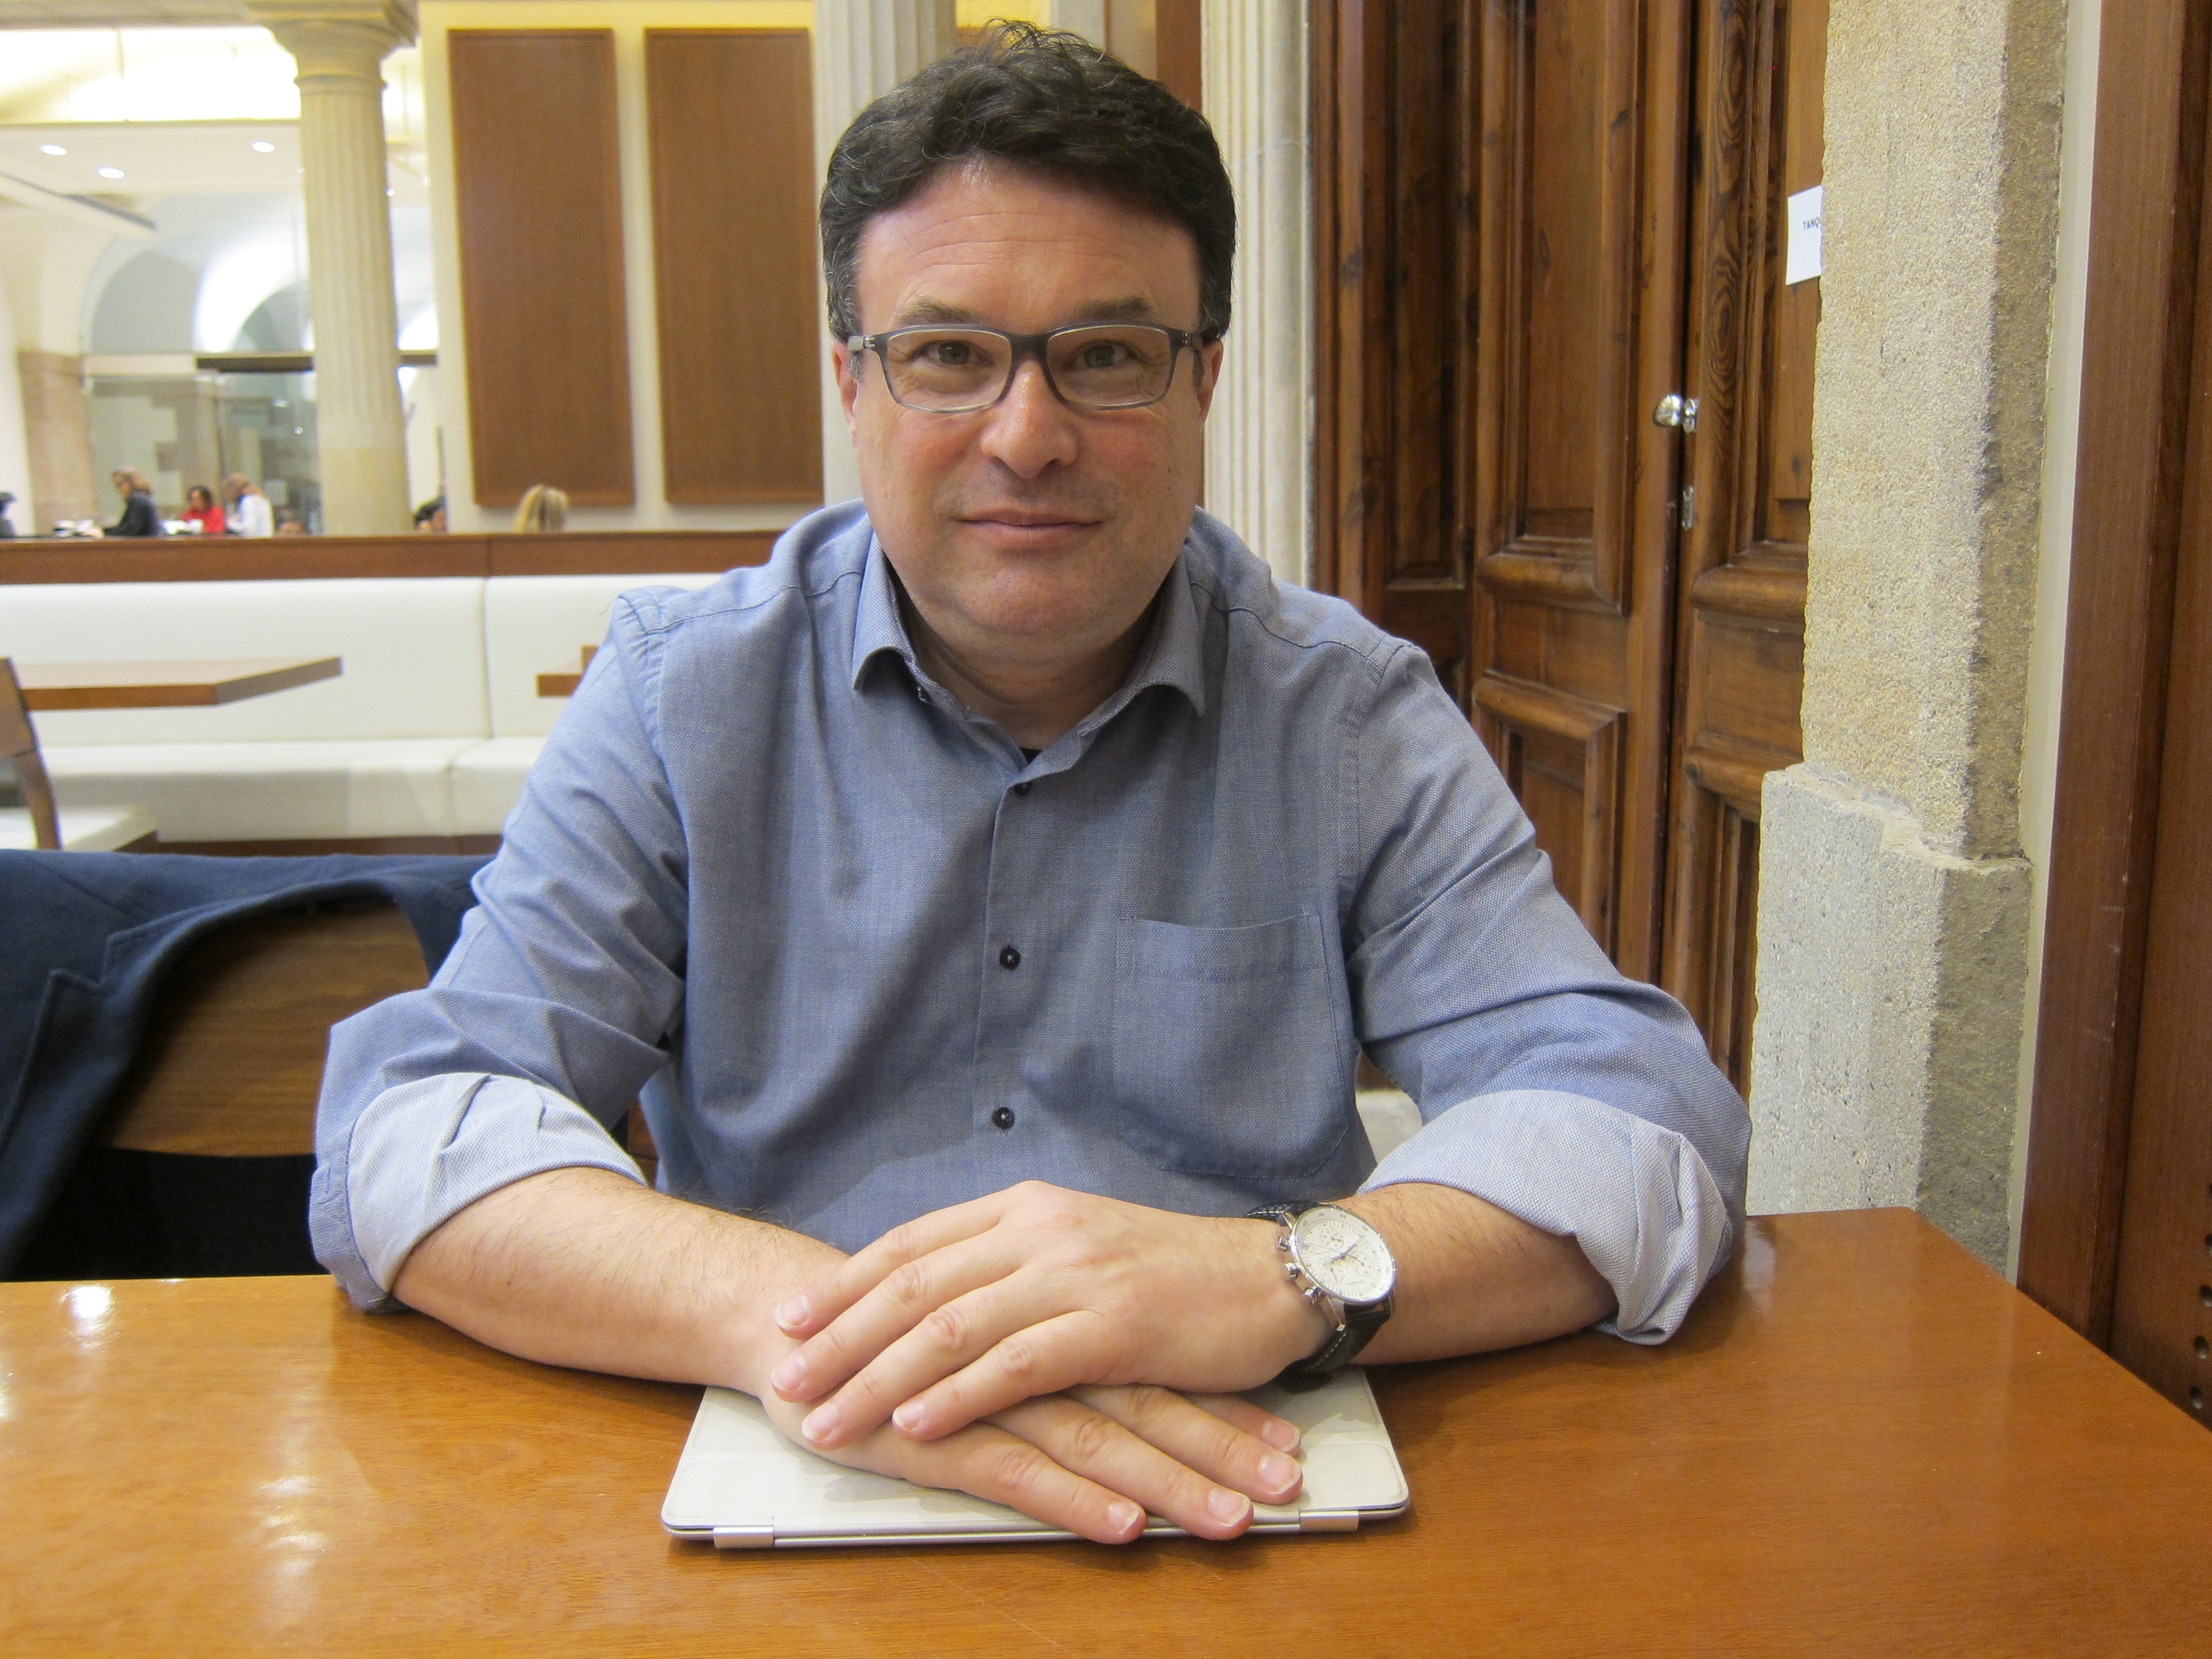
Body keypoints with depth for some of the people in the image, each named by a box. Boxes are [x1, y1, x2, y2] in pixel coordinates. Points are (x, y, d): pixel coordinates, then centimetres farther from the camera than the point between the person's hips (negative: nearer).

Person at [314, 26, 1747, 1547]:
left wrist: (1289, 1276, -29)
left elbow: (1644, 1118, -9)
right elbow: (412, 1128, -10)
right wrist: (784, 1314, -29)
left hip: (1247, 1505, 0)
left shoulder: (1354, 719, -1)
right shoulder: (683, 693, -1)